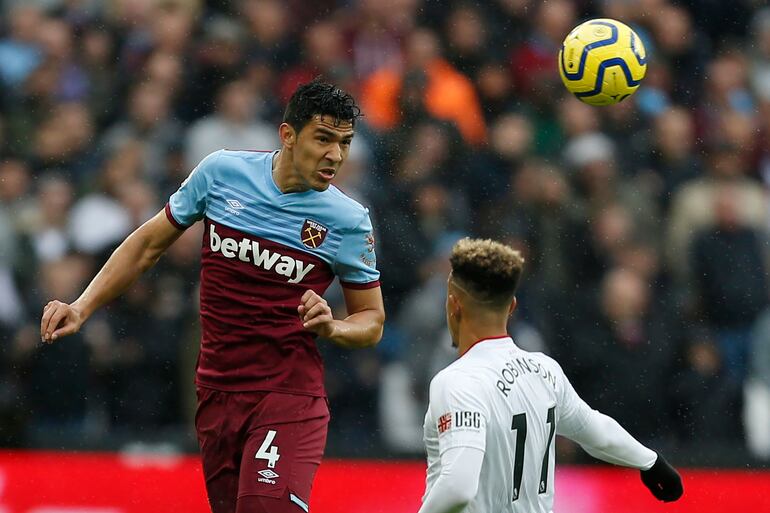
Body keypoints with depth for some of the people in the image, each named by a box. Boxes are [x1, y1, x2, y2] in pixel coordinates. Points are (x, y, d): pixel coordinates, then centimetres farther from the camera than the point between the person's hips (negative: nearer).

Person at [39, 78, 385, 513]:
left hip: (289, 395, -3)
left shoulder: (349, 220, -5)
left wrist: (330, 327, -15)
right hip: (217, 392, 3)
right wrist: (82, 308, 7)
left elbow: (372, 321, 7)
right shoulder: (222, 171, 0)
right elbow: (150, 243, 13)